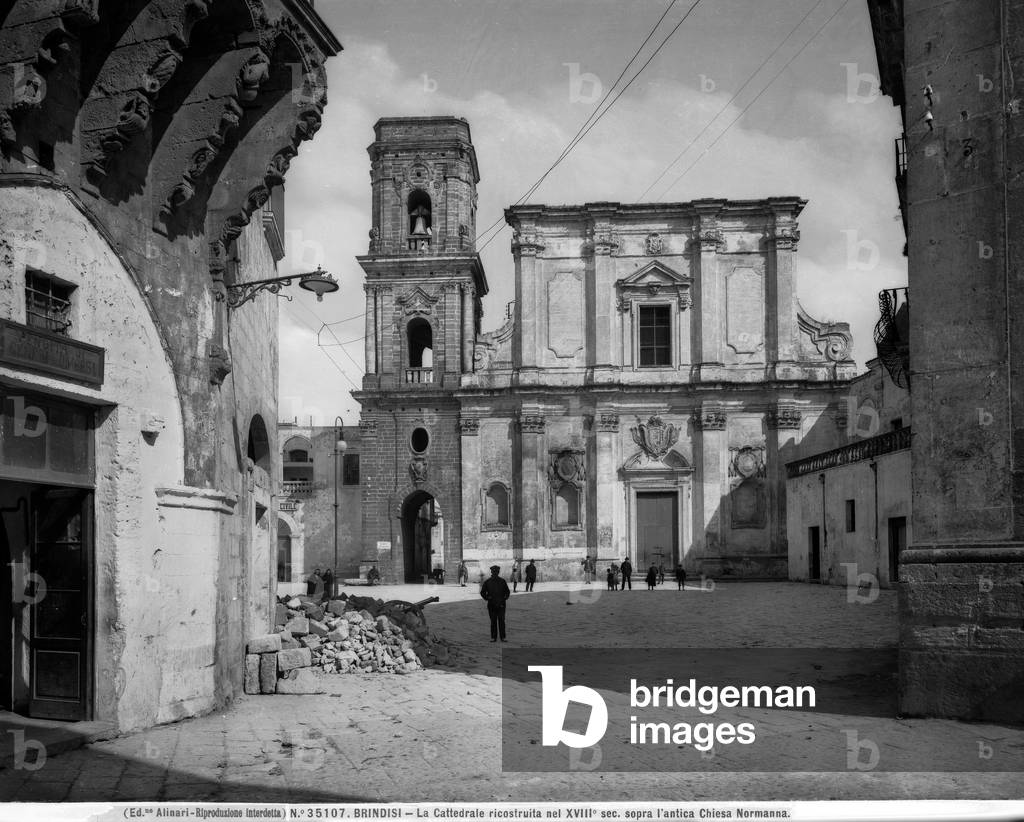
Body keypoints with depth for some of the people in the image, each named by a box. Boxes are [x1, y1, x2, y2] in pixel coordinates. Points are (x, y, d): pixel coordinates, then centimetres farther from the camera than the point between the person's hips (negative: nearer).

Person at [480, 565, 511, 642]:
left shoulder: (502, 581, 7)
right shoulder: (487, 582, 5)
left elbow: (507, 592, 15)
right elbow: (482, 592, 10)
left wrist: (505, 598, -1)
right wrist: (487, 598, -5)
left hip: (501, 604, 0)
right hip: (491, 605, 0)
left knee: (501, 621, -3)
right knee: (493, 621, 2)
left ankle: (503, 637, 1)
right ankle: (493, 637, 8)